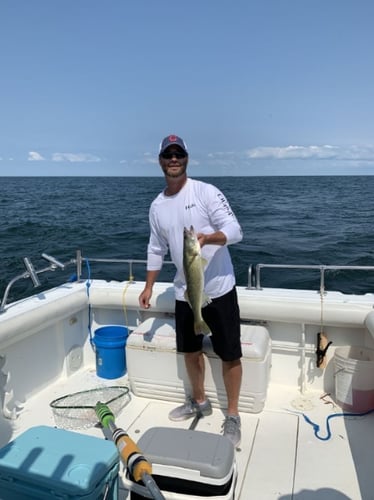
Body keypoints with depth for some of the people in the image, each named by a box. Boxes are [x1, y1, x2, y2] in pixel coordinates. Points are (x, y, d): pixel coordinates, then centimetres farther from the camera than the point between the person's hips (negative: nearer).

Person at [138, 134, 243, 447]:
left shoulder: (206, 192, -10)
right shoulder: (157, 206, 7)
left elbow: (235, 230, -17)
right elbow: (156, 249, 15)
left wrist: (207, 237, -36)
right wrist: (148, 287, 14)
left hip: (219, 289, -5)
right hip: (185, 291, 5)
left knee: (230, 354, 4)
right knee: (190, 350, 18)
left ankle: (232, 415, 24)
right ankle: (199, 401, 41)